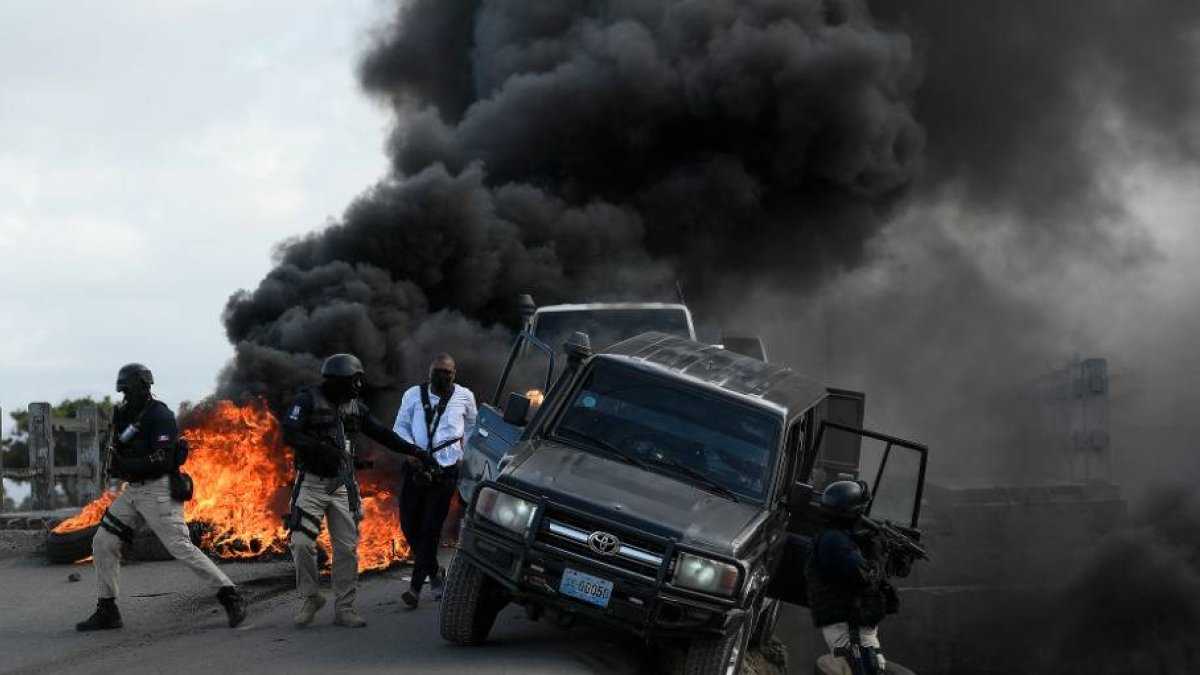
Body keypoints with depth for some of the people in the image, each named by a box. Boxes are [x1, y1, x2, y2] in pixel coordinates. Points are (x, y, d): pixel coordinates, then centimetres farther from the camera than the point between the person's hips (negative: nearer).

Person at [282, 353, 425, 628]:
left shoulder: (355, 407, 11)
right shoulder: (307, 401, -5)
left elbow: (382, 433, 19)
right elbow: (289, 434, -17)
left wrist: (414, 451, 15)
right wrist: (321, 449, -29)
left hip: (343, 486, 5)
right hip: (312, 482, -5)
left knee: (347, 548, 1)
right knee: (302, 542, -12)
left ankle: (344, 608, 8)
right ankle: (309, 597, 7)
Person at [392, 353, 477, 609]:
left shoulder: (464, 396, 3)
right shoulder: (413, 394, 4)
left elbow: (472, 427, 19)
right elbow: (400, 427, 9)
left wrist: (465, 456, 11)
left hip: (447, 470, -2)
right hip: (417, 468, 2)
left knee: (431, 528, -6)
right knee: (409, 525, 4)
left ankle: (416, 586, -3)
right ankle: (434, 573, 26)